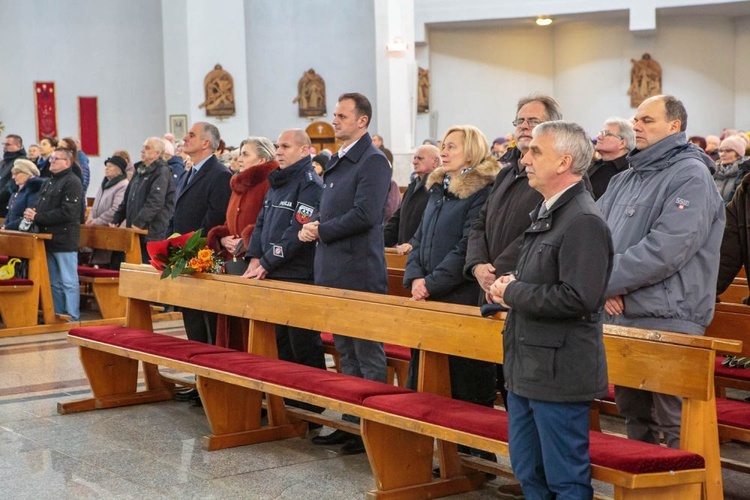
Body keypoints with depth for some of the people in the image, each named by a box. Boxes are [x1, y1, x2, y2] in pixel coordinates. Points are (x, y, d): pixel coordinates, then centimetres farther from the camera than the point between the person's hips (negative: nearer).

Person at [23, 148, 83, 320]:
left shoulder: (72, 183, -11)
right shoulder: (49, 182, 18)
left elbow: (67, 213, -20)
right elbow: (43, 208, 18)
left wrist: (37, 217, -17)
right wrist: (33, 214, -6)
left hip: (65, 240, -9)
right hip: (49, 239, 9)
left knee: (68, 282, -3)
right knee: (54, 282, 13)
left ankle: (72, 318, 2)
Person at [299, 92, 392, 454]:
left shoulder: (373, 161, -12)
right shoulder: (337, 161, 17)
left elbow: (365, 214, -22)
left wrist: (322, 231, -13)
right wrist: (312, 227, 3)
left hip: (360, 272, -10)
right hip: (334, 271, 10)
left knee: (368, 353, -2)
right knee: (346, 353, 15)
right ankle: (351, 421, 23)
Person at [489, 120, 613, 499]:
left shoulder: (584, 221, -17)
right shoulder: (545, 212, 14)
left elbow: (578, 298, -26)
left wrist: (513, 293, -15)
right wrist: (510, 287, 3)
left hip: (559, 372, -10)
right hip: (526, 367, 10)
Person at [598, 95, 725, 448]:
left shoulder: (690, 176, -10)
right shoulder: (625, 180, 16)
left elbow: (665, 250, -21)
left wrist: (604, 281, -15)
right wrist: (605, 284, -11)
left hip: (667, 319, -8)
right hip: (620, 316, 8)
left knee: (677, 425, -3)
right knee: (634, 416, 18)